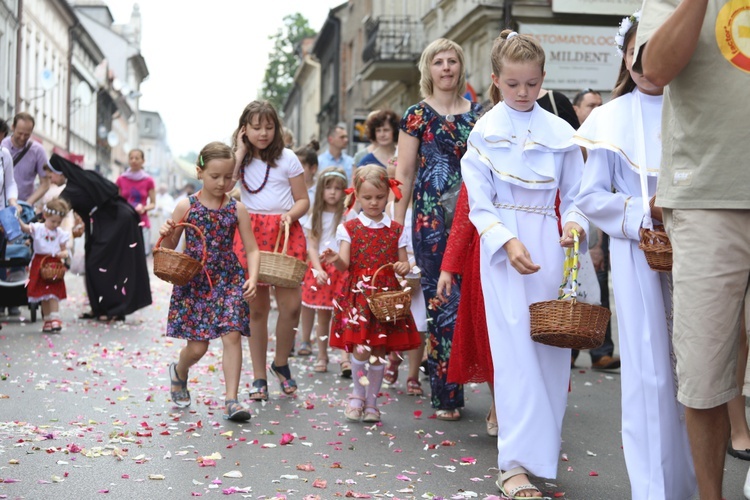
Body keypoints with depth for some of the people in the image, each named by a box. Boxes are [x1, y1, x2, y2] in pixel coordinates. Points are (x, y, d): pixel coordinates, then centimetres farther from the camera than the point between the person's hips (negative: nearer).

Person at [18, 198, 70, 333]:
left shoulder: (60, 233, 4)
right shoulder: (37, 228, -1)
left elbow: (64, 250, 8)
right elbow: (25, 228, -18)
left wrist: (63, 254, -15)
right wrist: (17, 219, -36)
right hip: (39, 264, 0)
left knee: (53, 293, -9)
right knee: (43, 295, 7)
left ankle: (55, 319, -12)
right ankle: (47, 319, 15)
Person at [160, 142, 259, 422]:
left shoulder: (237, 209, 0)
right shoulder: (186, 206, -2)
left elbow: (251, 249, 0)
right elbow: (169, 249, 5)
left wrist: (252, 279, -15)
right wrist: (166, 236, -17)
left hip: (228, 280, 1)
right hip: (193, 281, -1)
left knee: (232, 335, -13)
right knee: (197, 347, 1)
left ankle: (231, 401, -8)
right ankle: (179, 372, 37)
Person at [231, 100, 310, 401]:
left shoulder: (288, 158, 7)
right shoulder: (239, 158, 10)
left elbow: (303, 200, 8)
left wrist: (290, 215, -12)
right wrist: (241, 151, -7)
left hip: (285, 232, 0)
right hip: (250, 232, 1)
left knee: (291, 303, -9)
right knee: (257, 307, 1)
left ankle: (281, 363, 16)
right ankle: (258, 377, 12)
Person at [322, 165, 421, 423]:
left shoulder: (396, 230, 8)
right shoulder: (349, 228, 4)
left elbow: (403, 263, 12)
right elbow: (344, 264, -5)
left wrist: (404, 267, -11)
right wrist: (335, 259, -27)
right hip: (358, 294, -2)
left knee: (379, 351, 5)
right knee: (360, 349, -13)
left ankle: (371, 402, 21)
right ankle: (358, 394, 13)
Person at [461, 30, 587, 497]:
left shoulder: (561, 132, 7)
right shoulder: (485, 131, 1)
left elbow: (575, 194, 10)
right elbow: (479, 203, -2)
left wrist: (574, 223, -12)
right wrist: (507, 241, -17)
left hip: (550, 246, 3)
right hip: (503, 244, -3)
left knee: (554, 347, 2)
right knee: (516, 348, -9)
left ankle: (544, 448, 17)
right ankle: (516, 462, -9)